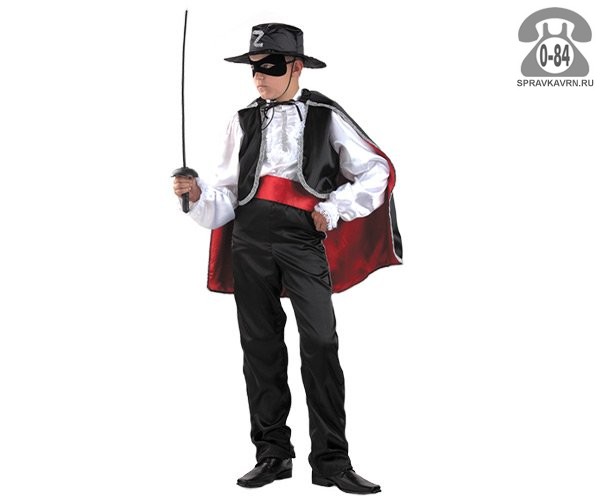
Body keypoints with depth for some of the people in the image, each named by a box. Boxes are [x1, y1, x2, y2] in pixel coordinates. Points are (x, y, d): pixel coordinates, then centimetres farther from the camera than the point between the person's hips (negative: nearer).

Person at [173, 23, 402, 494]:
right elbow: (230, 192, 17)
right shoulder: (244, 121, 16)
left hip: (304, 236, -3)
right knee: (260, 345, 4)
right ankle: (272, 453, 13)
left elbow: (378, 172, 9)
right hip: (251, 234, 3)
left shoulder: (325, 115, 7)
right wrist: (198, 192, -3)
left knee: (321, 341, -12)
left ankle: (331, 460, -6)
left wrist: (334, 209, -1)